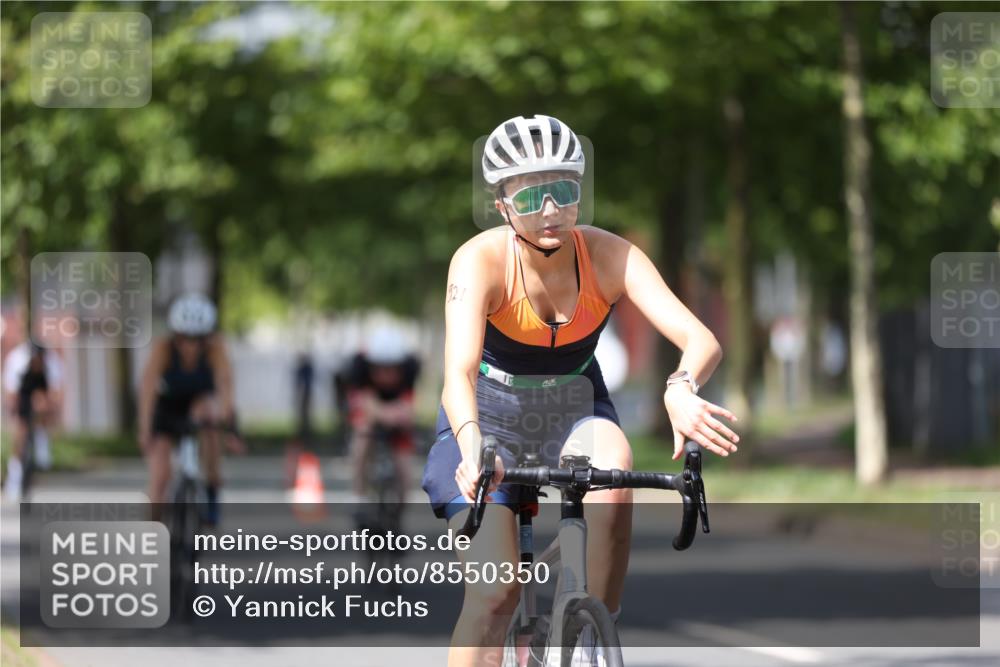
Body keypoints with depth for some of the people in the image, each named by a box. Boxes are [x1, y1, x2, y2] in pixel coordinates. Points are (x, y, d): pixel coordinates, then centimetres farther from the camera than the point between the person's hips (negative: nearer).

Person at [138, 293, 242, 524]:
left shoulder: (215, 347, -26)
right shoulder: (163, 348, -28)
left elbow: (225, 381, -40)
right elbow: (148, 387, -38)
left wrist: (226, 418, -56)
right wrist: (145, 430, -51)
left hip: (202, 400, 0)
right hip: (167, 407, 0)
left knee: (206, 410, -35)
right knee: (160, 475, -16)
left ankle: (212, 491, -21)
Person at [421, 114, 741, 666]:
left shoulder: (609, 257, -20)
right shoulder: (481, 260, -26)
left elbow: (701, 340, -31)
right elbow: (458, 373, -40)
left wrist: (681, 389, -55)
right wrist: (473, 449, -60)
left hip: (573, 411, 2)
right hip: (489, 413, -2)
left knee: (614, 474, -33)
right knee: (495, 593, -17)